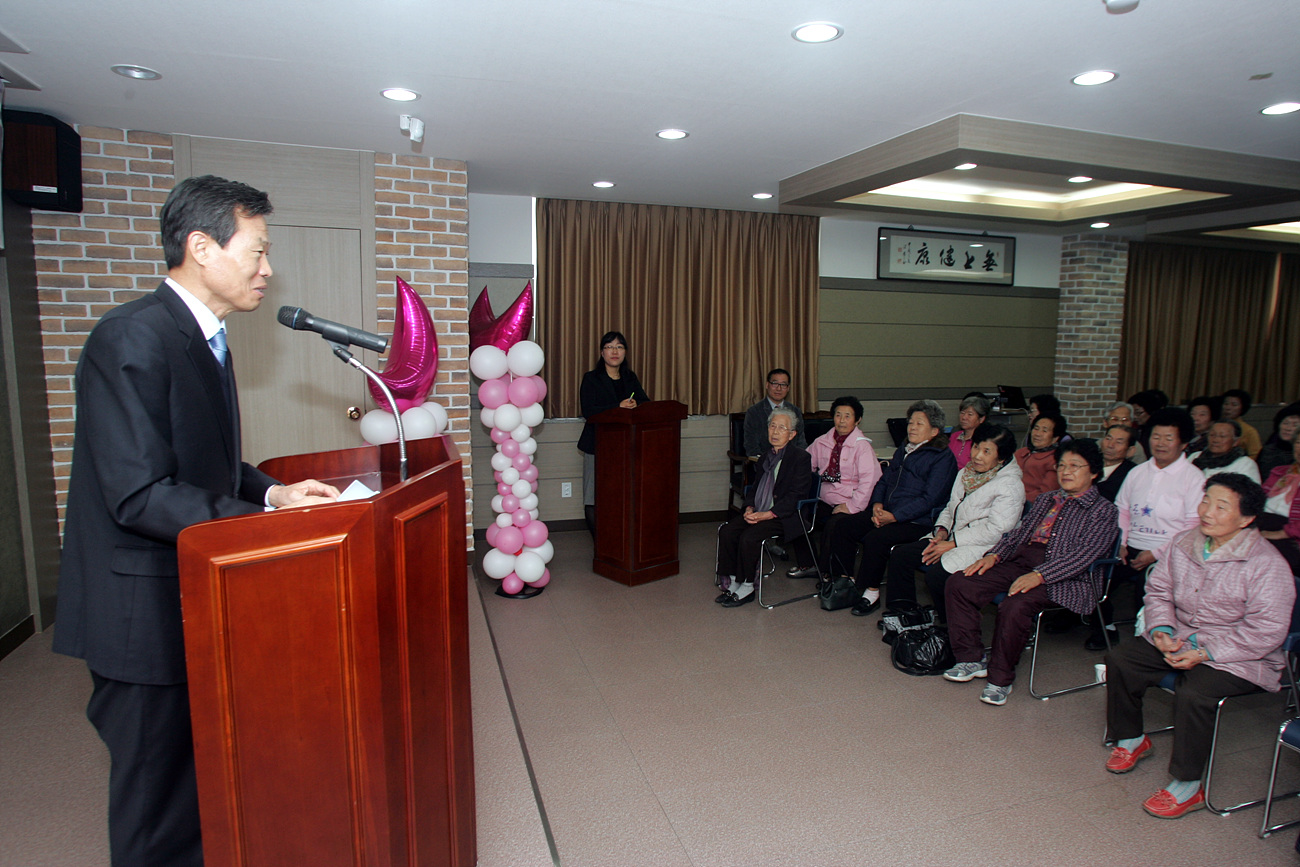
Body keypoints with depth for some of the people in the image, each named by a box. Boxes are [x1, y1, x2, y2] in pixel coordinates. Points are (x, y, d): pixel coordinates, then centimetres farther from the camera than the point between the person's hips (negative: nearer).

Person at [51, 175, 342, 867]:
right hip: (143, 611, -9)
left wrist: (273, 491, 1)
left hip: (195, 597, 9)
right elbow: (139, 496, -26)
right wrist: (269, 518, -25)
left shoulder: (206, 339, 9)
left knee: (201, 777, 23)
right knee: (154, 791, 10)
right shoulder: (132, 338, -21)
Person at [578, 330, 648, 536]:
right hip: (598, 445, -3)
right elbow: (588, 411, -12)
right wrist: (619, 407, -21)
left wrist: (635, 405, -15)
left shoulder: (630, 378, 16)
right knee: (593, 503, -6)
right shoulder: (591, 378, 1)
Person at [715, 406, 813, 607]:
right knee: (726, 531, -14)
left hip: (784, 517, -7)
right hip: (758, 513, 7)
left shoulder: (801, 458, -7)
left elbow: (795, 497, -14)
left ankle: (746, 588, -10)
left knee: (749, 537, -27)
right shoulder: (766, 457, 16)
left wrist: (767, 515, -20)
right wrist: (749, 508, -1)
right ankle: (731, 583, -4)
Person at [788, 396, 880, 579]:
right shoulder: (821, 442, 11)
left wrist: (852, 506, -21)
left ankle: (823, 570, -9)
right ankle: (807, 564, 2)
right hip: (825, 500, 6)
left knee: (833, 524, -32)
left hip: (848, 504, -6)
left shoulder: (862, 446, -6)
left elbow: (869, 480, -15)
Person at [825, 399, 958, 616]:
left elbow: (929, 499, -15)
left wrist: (894, 516, -20)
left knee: (875, 539, -31)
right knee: (843, 525, -8)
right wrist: (877, 505, 1)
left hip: (917, 522, -8)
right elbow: (883, 481, 22)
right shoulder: (903, 451, 19)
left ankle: (871, 592, -12)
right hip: (886, 514, 8)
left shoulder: (943, 458, -6)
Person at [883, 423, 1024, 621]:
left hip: (981, 548, -8)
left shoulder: (1010, 485, -12)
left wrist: (952, 544, -18)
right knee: (900, 555, -6)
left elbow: (995, 530, -19)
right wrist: (941, 531, -1)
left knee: (936, 575, -29)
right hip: (951, 538, 8)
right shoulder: (965, 473, 13)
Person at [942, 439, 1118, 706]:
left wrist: (1038, 575, -24)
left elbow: (1084, 554, -11)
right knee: (959, 585, -14)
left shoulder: (1103, 509, 3)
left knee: (1015, 606, -35)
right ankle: (973, 660, -2)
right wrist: (994, 555, 0)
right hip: (1021, 561, 7)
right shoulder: (1047, 499, 24)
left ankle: (1001, 678, -13)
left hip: (1063, 577, -7)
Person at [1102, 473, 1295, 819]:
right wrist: (1162, 629, -9)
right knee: (1119, 660, -7)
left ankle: (1187, 787, -11)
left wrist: (1204, 653, -25)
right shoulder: (1184, 543, 0)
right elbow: (1158, 590, 9)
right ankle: (1132, 740, 15)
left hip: (1239, 657, -6)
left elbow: (1265, 632, -21)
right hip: (1180, 640, 7)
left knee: (1193, 692, -31)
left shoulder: (1267, 564, -18)